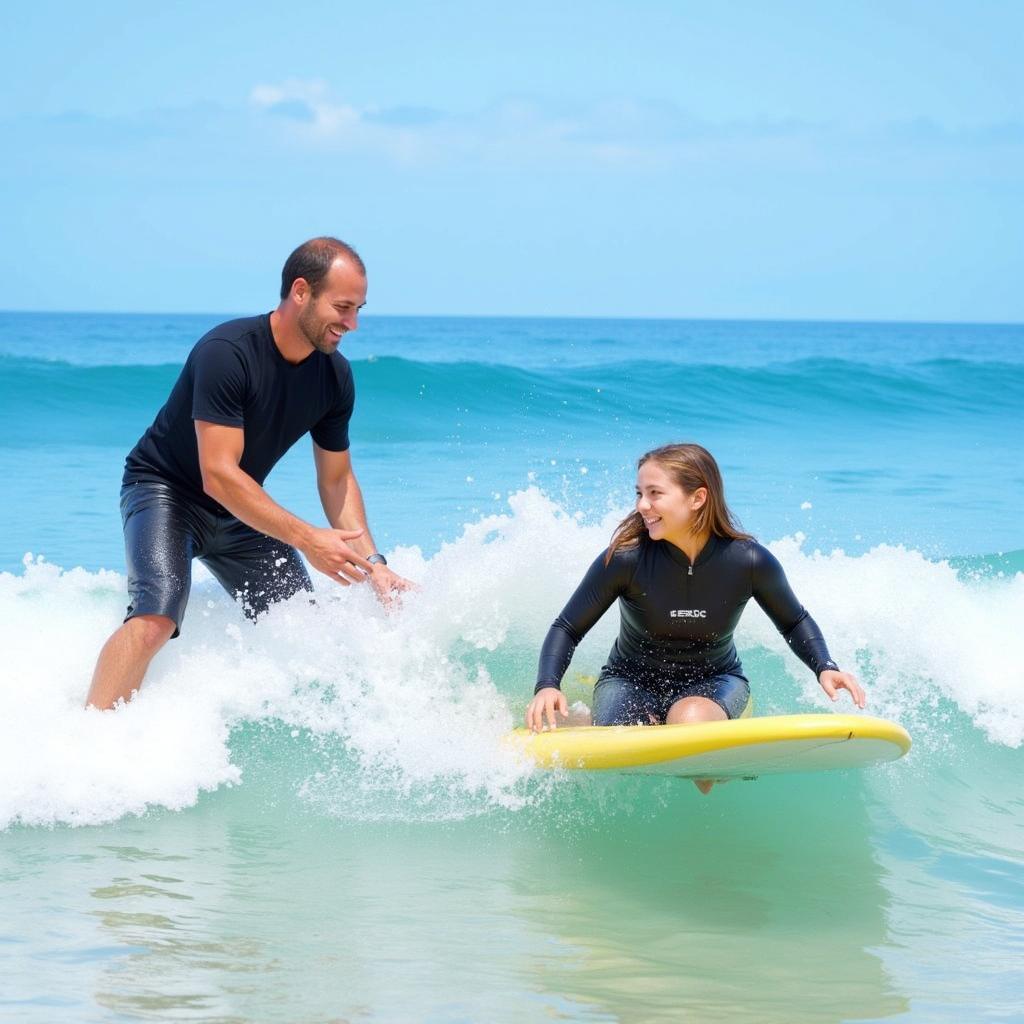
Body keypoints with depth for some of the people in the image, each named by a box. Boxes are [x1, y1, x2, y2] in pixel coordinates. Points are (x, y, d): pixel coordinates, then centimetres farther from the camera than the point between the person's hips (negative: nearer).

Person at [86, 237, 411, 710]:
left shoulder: (335, 377, -8)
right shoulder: (227, 353, -30)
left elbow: (336, 480, 4)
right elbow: (219, 477, -33)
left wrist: (372, 562, -9)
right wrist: (306, 539, -36)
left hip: (240, 511, 7)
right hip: (165, 491, -7)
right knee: (157, 616, -29)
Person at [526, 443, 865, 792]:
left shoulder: (749, 562, -18)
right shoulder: (625, 559, -22)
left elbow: (794, 622, 2)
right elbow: (567, 629, -12)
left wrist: (824, 668, -16)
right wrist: (547, 686, -30)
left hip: (715, 683, -1)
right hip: (631, 684, 1)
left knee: (690, 720, -37)